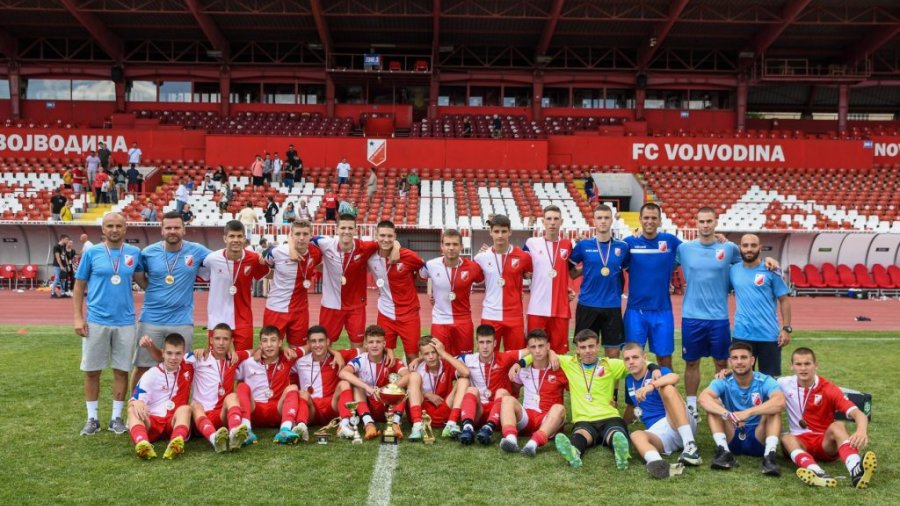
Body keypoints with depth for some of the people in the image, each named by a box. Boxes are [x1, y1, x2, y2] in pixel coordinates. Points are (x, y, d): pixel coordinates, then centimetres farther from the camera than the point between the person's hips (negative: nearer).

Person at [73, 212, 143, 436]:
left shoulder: (135, 253, 3)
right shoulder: (91, 253, 0)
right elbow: (79, 286, 3)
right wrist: (78, 317, -4)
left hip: (125, 321, 1)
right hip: (96, 321, -1)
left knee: (121, 370, 6)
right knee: (92, 371, 6)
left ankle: (117, 417, 18)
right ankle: (92, 418, 19)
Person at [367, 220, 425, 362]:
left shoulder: (408, 256, -14)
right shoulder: (370, 257, -7)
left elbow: (426, 270, 4)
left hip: (409, 314, -2)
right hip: (385, 314, 2)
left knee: (412, 356, 5)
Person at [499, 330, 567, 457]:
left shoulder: (559, 370, 1)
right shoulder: (523, 369, 9)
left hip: (549, 419, -2)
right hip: (526, 416, 2)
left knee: (559, 408, -34)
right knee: (508, 399, -24)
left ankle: (534, 442, -57)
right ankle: (511, 438, -51)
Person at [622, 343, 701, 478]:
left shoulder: (658, 372, 1)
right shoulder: (629, 381, 19)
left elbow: (675, 377, -25)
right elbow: (631, 406, 37)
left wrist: (651, 385, -41)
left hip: (677, 425, -4)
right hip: (658, 434, 4)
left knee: (667, 388, -27)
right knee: (636, 435, -30)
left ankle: (690, 446, -39)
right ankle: (655, 462, -67)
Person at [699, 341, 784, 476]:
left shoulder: (765, 381, -10)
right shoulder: (724, 382, -7)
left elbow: (780, 402, -32)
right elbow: (703, 398, -28)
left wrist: (748, 412, -43)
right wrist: (728, 414, -46)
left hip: (758, 439, -1)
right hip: (732, 438, 1)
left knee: (773, 408, -24)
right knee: (713, 404, -19)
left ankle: (769, 456, -35)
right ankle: (724, 452, -27)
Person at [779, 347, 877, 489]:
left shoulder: (828, 389, -8)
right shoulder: (784, 384, 1)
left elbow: (858, 414, -19)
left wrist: (862, 430, -42)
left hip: (826, 443, -1)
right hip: (800, 442, 1)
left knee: (837, 426, -31)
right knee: (786, 438, -33)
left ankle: (856, 472, -59)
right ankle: (817, 472, -63)